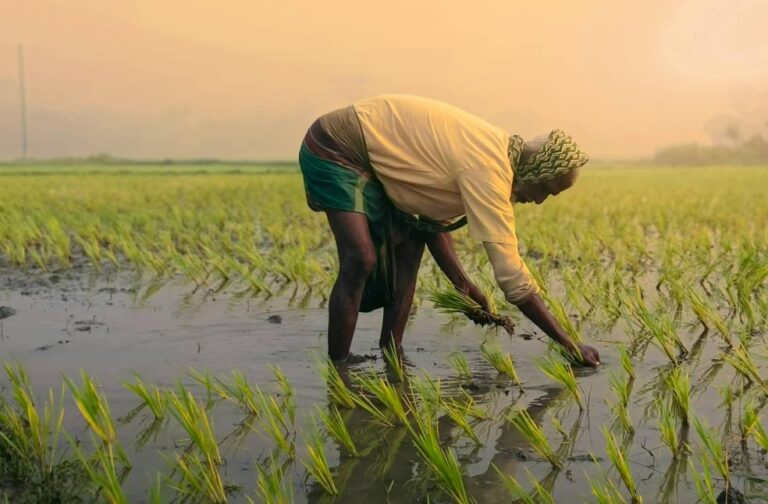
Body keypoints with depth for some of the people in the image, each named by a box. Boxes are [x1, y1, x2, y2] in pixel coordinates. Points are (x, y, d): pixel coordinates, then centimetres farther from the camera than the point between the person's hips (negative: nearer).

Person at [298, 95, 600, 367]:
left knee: (408, 250, 5)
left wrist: (462, 284, 0)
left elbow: (433, 217, 7)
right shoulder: (488, 172, -28)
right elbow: (511, 275, -29)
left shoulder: (492, 151, 2)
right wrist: (568, 344, -22)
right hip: (334, 150, -10)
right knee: (361, 260, -21)